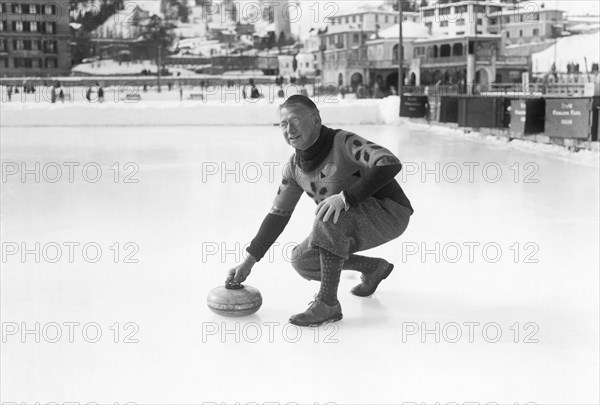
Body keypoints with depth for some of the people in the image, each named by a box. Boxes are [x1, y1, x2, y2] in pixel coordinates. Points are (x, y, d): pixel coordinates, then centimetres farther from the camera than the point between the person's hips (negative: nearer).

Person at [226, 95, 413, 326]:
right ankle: (373, 269, 20)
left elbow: (390, 164, -38)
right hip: (358, 227, 8)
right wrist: (249, 260, 2)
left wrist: (345, 197, -41)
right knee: (302, 261, -1)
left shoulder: (344, 142, -23)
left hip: (390, 214, -8)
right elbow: (278, 214, 5)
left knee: (329, 215, -32)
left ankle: (328, 303, -24)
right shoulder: (294, 166, -1)